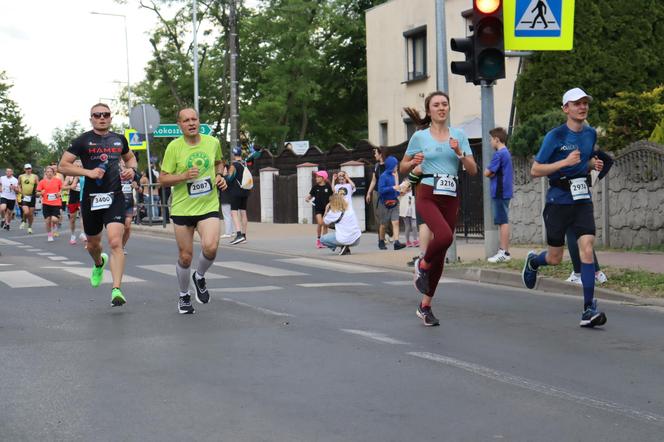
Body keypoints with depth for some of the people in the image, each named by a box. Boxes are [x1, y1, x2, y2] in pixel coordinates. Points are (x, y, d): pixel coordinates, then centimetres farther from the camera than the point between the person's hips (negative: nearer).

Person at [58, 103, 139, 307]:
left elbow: (130, 157, 28)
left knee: (115, 242, -17)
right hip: (91, 198, 0)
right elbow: (63, 166, -4)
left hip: (114, 198, 0)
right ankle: (99, 264, 53)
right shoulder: (83, 141, -2)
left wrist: (132, 169, 5)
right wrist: (88, 172, -16)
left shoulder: (119, 140, 8)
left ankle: (117, 290, -19)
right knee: (93, 244, 17)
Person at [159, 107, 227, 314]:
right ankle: (184, 296, 30)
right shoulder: (174, 147, -6)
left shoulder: (212, 142, 2)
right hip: (182, 208, -1)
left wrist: (220, 176, 3)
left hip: (209, 206, 1)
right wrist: (184, 176, -20)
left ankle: (199, 277, 11)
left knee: (210, 247, -21)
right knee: (185, 257, 5)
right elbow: (162, 179, -4)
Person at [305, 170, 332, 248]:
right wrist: (307, 198, -16)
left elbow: (331, 196, 3)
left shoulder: (328, 186, -4)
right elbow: (310, 195, 4)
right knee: (320, 223, -16)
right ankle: (318, 239, -1)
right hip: (317, 207, -1)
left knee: (325, 225, 4)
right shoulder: (315, 187, -1)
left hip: (326, 207, 1)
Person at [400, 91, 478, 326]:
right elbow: (403, 168, 11)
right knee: (444, 236, -31)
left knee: (440, 253, 6)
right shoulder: (420, 137, 1)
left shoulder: (459, 135, 7)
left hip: (450, 197, 4)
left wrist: (459, 153, -12)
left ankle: (425, 306, 19)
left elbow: (473, 170, 4)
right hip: (427, 194, -3)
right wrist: (414, 162, -10)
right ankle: (422, 265, 2)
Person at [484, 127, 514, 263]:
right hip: (505, 191, 10)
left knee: (502, 222, -8)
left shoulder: (499, 154, -15)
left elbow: (487, 173, -15)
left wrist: (489, 171, 5)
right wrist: (493, 173, 4)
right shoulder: (507, 153, 16)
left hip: (499, 192, -10)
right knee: (503, 221, 12)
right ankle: (504, 251, 15)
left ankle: (504, 252, -7)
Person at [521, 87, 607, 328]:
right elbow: (535, 170, -9)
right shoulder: (555, 136, -9)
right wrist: (565, 162, -20)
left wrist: (593, 164, 3)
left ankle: (589, 309, -12)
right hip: (558, 201, -3)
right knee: (555, 259, 6)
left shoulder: (591, 134, 8)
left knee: (587, 249, -14)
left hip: (583, 200, 3)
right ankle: (533, 261, 43)